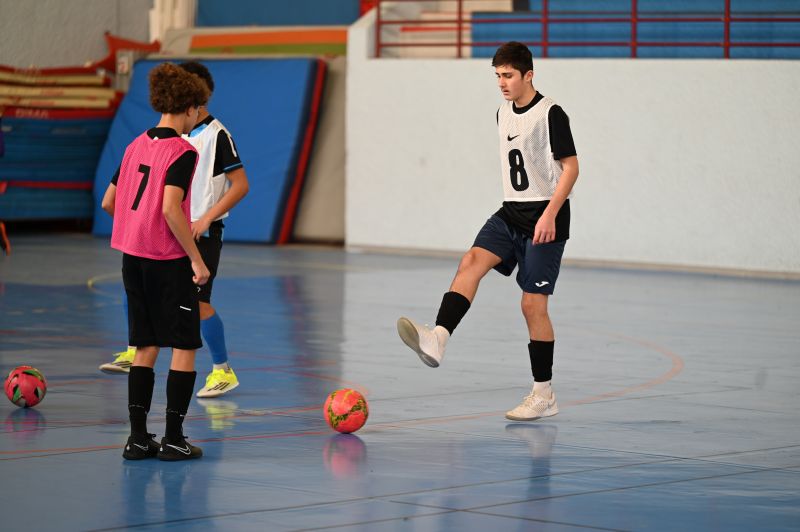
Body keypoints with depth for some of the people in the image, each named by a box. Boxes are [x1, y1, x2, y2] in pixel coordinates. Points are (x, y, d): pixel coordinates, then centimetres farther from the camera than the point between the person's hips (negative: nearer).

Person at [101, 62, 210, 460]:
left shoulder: (137, 146, 9)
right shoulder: (182, 152, -13)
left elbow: (108, 202, 13)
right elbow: (171, 209, -23)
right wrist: (197, 258, -17)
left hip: (132, 258, 7)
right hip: (168, 261, -7)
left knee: (146, 348, 12)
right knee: (184, 347, 3)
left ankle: (138, 437, 10)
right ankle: (173, 439, 2)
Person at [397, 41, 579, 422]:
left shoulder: (550, 114, -11)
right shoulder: (503, 113, 12)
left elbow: (570, 167, -14)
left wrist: (549, 214, -22)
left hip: (545, 220, -7)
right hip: (510, 214, 7)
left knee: (533, 304, -5)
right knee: (472, 261, -19)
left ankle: (544, 396, 5)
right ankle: (437, 339, -37)